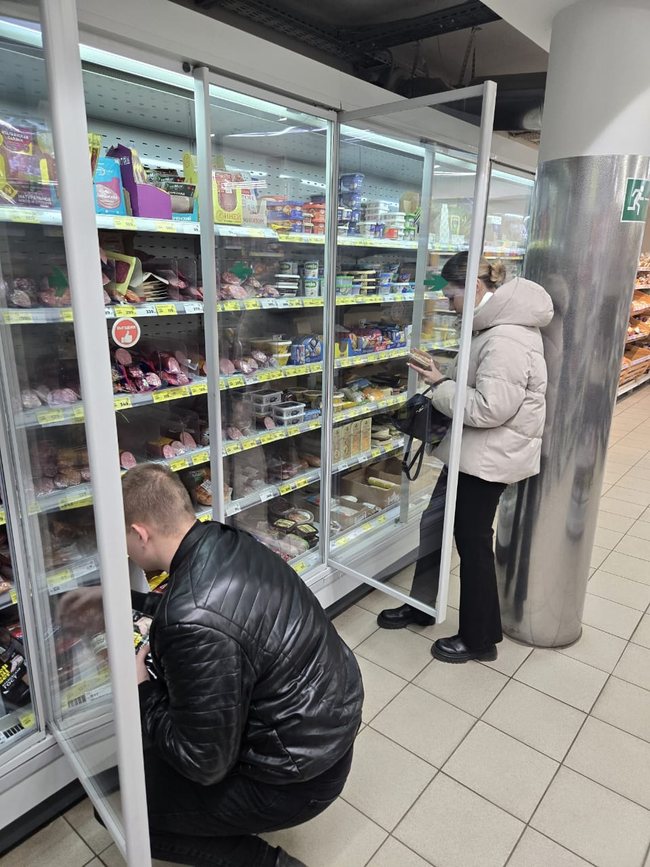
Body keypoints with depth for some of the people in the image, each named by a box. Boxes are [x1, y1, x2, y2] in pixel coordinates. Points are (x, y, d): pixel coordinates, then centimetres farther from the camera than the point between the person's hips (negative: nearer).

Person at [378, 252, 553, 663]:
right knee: (434, 523, 18)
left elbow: (489, 408, -28)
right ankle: (420, 605, 37)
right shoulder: (498, 323, 9)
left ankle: (480, 638, 27)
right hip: (474, 451, 10)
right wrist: (446, 377, 4)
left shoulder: (507, 339, -25)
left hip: (490, 457, -10)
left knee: (473, 541, 5)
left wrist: (441, 386, -17)